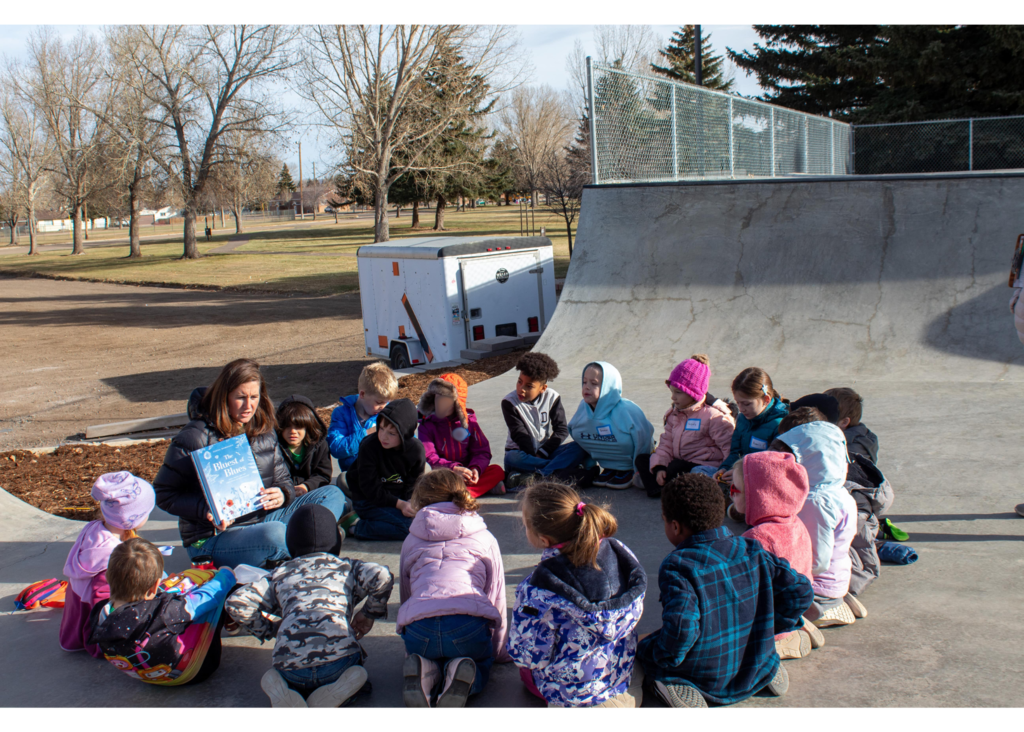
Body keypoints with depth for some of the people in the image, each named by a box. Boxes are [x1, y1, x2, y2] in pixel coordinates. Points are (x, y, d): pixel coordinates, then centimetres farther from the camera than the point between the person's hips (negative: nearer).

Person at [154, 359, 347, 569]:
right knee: (275, 534, -38)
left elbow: (283, 480, 15)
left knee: (332, 495, -6)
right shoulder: (197, 437, -10)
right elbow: (164, 493, -9)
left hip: (262, 519, 7)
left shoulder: (264, 431, 9)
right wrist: (207, 512, -25)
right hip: (211, 538, -6)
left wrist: (282, 495, -11)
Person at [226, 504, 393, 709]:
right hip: (338, 654, -1)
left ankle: (283, 693, -3)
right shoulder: (346, 566, 24)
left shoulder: (280, 574, 28)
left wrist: (268, 629, 30)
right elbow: (380, 576, 3)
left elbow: (236, 603, 16)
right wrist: (369, 614, 20)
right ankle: (328, 698, -5)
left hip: (290, 665, 1)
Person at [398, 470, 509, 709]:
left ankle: (426, 673, -3)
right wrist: (499, 651, 36)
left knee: (426, 655, 34)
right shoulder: (484, 539, 24)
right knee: (481, 660, 30)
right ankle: (463, 678, -5)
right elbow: (496, 597, 25)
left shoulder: (411, 541, 27)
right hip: (469, 624, -1)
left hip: (418, 628, 1)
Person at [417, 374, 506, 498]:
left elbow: (482, 452, 3)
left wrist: (476, 468, -20)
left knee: (497, 471, -21)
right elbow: (429, 458, -11)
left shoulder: (468, 421, 8)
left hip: (466, 474, 2)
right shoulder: (426, 425, 2)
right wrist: (454, 468, -27)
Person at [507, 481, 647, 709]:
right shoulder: (618, 551, -13)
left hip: (575, 696, -5)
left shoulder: (541, 586, -29)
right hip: (625, 676, 5)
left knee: (527, 668, 26)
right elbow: (635, 611, 3)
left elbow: (530, 655, -18)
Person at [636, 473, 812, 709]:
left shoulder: (677, 567, -23)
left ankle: (680, 689, -8)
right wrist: (772, 627, 10)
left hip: (708, 681, -5)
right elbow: (800, 590, -3)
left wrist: (663, 657, -14)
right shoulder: (752, 551, -6)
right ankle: (768, 671, 13)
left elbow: (681, 628, -34)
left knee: (643, 648, 18)